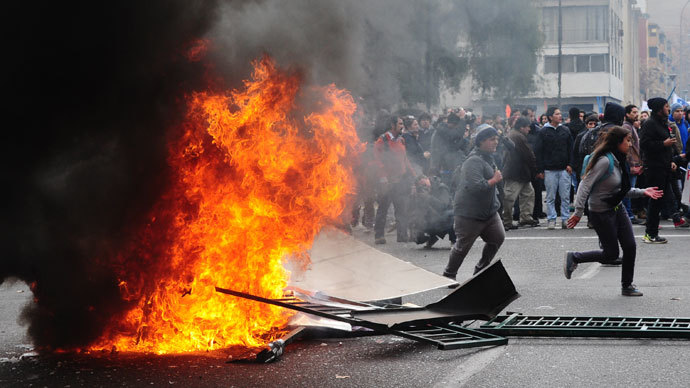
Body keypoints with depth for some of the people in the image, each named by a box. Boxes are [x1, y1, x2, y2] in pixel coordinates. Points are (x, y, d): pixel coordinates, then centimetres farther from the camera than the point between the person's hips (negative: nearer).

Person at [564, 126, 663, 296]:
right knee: (611, 254, 0)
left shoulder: (618, 161, 6)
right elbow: (585, 185, -25)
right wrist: (578, 212, -27)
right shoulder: (605, 161, -22)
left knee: (630, 247, 4)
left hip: (617, 209, 9)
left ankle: (627, 286, 18)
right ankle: (574, 258, 18)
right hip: (601, 213, -9)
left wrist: (643, 192, 9)